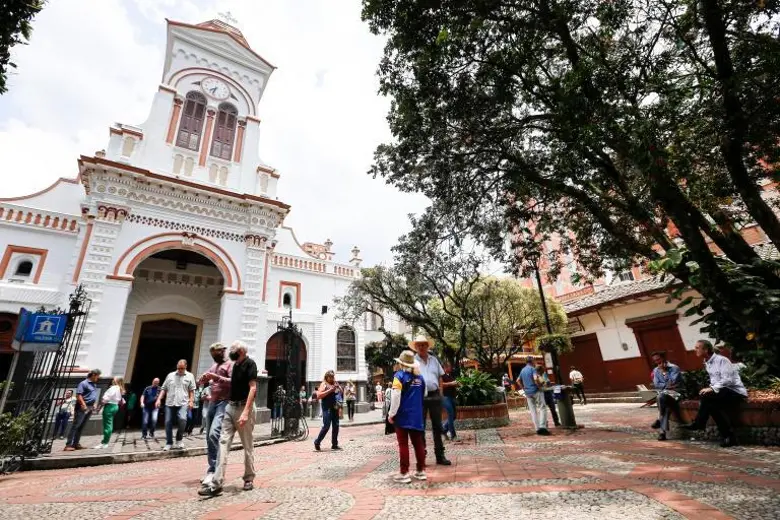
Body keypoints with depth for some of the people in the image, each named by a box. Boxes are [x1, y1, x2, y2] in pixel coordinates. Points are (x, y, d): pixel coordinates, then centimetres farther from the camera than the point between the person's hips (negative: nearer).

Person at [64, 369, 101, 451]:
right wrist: (84, 405, -21)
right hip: (82, 408, -8)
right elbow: (78, 395, -15)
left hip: (90, 408, 8)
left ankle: (76, 443, 15)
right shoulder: (84, 383, -8)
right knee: (75, 426, -6)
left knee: (81, 427, 10)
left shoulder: (94, 385, 17)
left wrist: (94, 404, 13)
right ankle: (69, 444, -4)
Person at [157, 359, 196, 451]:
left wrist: (191, 401, -6)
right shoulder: (170, 375, 11)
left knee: (182, 419, -21)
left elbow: (192, 390, 4)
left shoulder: (190, 376, 6)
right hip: (169, 403, 3)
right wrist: (159, 399, 1)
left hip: (183, 403, -3)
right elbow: (164, 389, 13)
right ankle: (169, 443, 20)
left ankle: (179, 440, 1)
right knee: (168, 423, 4)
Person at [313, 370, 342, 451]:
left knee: (336, 426, 7)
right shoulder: (323, 384, -3)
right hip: (327, 408, -6)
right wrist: (329, 390, -19)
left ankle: (334, 444, 17)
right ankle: (317, 442, 10)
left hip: (335, 407, 7)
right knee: (326, 426, -9)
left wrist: (338, 386, 1)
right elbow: (318, 396, -15)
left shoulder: (334, 384, 16)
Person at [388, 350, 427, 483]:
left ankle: (404, 473, 7)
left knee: (403, 445, 3)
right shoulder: (419, 376, 6)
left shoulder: (399, 375, -11)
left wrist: (391, 413, -11)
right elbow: (424, 394, 17)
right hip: (417, 416, 5)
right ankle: (421, 471, 19)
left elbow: (396, 396, -18)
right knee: (418, 443, 12)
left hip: (402, 416, -5)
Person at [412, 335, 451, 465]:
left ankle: (440, 455, 20)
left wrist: (440, 391, 8)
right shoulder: (413, 361, -2)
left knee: (437, 426, 10)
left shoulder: (434, 359, 10)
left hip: (435, 396, 4)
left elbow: (440, 376, 16)